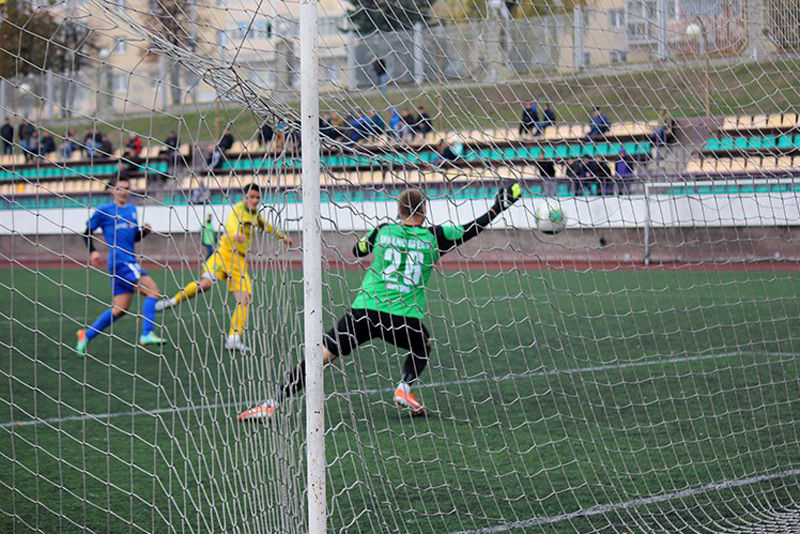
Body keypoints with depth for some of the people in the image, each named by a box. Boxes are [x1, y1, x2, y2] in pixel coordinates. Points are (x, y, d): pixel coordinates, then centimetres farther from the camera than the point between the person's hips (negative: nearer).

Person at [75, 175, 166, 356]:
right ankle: (147, 334, -27)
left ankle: (86, 335, 18)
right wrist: (92, 251, -7)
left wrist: (144, 231, 4)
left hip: (130, 262, 8)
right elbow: (88, 232, 7)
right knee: (152, 291, -21)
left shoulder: (131, 210, 18)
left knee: (120, 309, 8)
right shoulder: (103, 211, 0)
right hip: (119, 261, -8)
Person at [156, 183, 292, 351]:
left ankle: (233, 339, -7)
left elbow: (265, 226, 41)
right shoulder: (238, 210, -9)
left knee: (244, 299, -9)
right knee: (206, 282, -28)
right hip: (224, 253, -7)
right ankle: (174, 300, -5)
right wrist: (236, 234, -55)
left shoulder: (255, 214, 16)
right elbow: (231, 224, -33)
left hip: (240, 261, 7)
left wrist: (282, 236, 50)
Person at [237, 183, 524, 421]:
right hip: (404, 320, -1)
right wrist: (498, 207, 31)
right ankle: (404, 388, 10)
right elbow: (473, 229, 18)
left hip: (363, 312, 1)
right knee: (425, 345, 31)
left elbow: (356, 249, 30)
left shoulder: (382, 231, 10)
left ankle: (274, 404, -9)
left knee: (320, 355, 0)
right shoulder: (433, 237, 7)